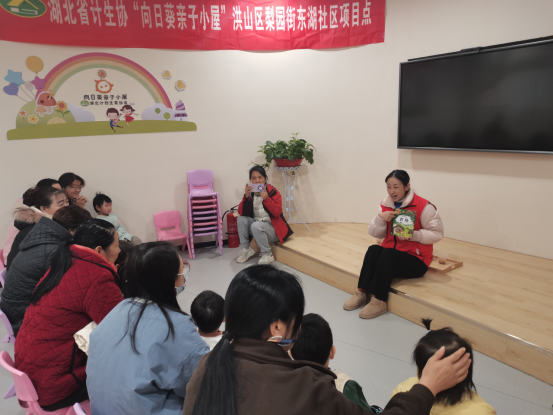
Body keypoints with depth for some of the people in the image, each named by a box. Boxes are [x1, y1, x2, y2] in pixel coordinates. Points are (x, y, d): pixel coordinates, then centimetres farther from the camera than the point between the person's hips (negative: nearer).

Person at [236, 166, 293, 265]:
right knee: (241, 219, -17)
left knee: (256, 226, -31)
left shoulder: (273, 191, -10)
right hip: (255, 223, 5)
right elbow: (242, 213, -7)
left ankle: (267, 255, -13)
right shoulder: (250, 192, 2)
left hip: (273, 228, -5)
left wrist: (266, 199, -32)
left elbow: (277, 212, -20)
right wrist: (246, 197, -21)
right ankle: (246, 250, -3)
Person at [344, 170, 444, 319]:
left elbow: (437, 233, -13)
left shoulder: (423, 206, -11)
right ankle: (362, 292, -23)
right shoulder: (385, 206, 4)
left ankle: (379, 301, -25)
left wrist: (413, 235, -26)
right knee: (373, 250, -25)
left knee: (387, 255, -30)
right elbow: (375, 234, 3)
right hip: (390, 255, 5)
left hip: (416, 260, -4)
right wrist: (380, 218, -16)